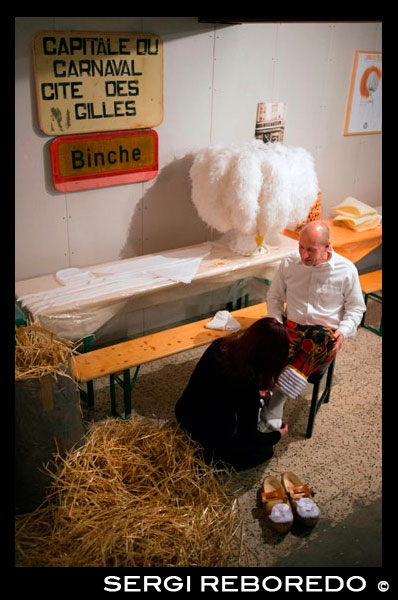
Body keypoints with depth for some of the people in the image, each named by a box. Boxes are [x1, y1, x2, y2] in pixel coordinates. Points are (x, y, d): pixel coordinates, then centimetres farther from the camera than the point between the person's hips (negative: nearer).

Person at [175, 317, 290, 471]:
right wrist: (277, 435, 3)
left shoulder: (220, 345, -16)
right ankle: (214, 456, 3)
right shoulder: (246, 384, -34)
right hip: (208, 435, -6)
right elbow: (249, 436, -16)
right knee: (265, 450, 18)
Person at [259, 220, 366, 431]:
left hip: (326, 334, -2)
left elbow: (356, 308, 7)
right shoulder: (289, 263, 2)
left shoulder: (346, 270, -3)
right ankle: (272, 419, -32)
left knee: (318, 337, -40)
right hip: (292, 327, 2)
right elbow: (274, 296, 14)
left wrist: (343, 331, -12)